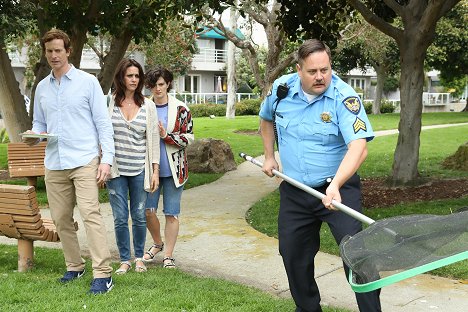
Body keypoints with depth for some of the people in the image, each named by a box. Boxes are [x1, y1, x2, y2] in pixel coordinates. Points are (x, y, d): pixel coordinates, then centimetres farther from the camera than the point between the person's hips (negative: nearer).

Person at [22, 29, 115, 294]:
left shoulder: (88, 82, 2)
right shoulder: (42, 87, 15)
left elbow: (103, 123, -1)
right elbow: (39, 123, 21)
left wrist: (107, 159, -10)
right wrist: (33, 136, -4)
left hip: (84, 161, -5)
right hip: (54, 163, 5)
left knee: (90, 214, -14)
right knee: (61, 219, 9)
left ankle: (103, 274, -12)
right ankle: (75, 266, 24)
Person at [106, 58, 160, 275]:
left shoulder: (148, 105, 4)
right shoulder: (110, 103, 1)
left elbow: (153, 139, 5)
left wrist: (155, 171, 1)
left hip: (139, 169, 1)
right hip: (116, 169, -1)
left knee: (139, 216, 8)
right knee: (120, 218, 3)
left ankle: (139, 257, 25)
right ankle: (124, 260, 17)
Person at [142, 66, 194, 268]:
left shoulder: (180, 109, -2)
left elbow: (188, 138, -5)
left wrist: (166, 136, -16)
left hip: (173, 169, -2)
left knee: (171, 213, 2)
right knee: (148, 210, 2)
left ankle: (168, 255, 14)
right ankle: (157, 243, 29)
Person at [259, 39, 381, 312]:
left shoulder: (344, 97, -19)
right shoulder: (281, 88, -4)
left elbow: (358, 148, -31)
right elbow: (267, 118, 20)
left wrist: (336, 185, -44)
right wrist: (269, 156, 16)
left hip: (338, 188, -4)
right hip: (294, 191, 5)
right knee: (293, 256, 13)